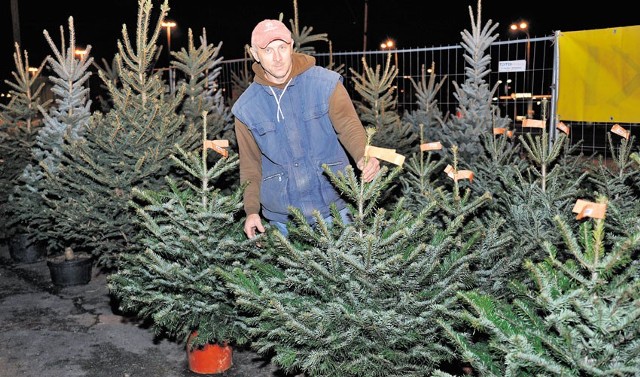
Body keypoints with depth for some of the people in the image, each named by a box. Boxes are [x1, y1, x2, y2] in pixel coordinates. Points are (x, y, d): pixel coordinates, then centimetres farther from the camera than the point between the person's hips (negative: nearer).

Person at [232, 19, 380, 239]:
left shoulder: (326, 83, -6)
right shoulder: (246, 108, 0)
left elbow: (349, 125, -15)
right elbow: (250, 164, 7)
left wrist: (364, 156, -36)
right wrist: (251, 209, 1)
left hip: (333, 205, -1)